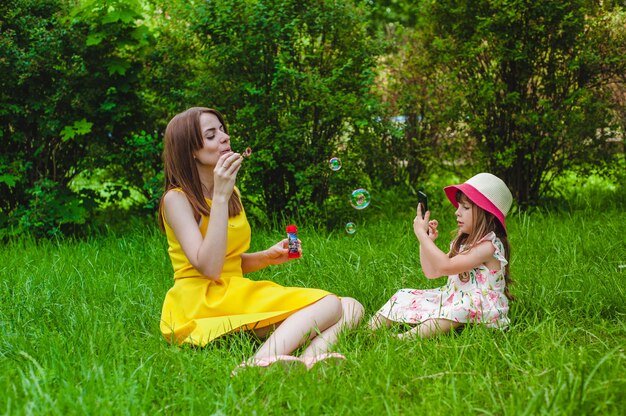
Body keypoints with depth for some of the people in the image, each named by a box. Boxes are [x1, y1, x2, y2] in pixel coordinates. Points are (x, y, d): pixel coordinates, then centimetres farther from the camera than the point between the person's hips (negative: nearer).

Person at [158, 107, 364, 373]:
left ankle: (307, 360, -39)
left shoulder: (232, 193, 16)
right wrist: (220, 196, -19)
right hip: (200, 304, -8)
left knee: (350, 308, -9)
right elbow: (209, 268, -20)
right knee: (326, 304, -23)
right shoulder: (177, 199, -8)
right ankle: (260, 363, -44)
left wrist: (267, 257, 3)